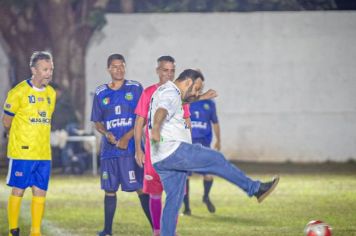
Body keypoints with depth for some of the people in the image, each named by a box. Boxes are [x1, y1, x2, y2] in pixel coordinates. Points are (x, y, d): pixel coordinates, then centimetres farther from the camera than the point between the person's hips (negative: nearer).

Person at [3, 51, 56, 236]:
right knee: (18, 191, 0)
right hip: (21, 152, -5)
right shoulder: (18, 92, -10)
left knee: (40, 193, 5)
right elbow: (6, 121, 1)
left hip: (43, 153, 5)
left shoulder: (51, 94, 9)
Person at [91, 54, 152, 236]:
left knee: (141, 188, -8)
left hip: (131, 148, -3)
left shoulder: (135, 88, 1)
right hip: (109, 149, 3)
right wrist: (107, 134, -8)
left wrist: (127, 137, -12)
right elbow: (97, 122, 14)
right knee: (109, 189, 7)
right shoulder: (100, 93, 9)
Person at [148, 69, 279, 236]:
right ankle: (256, 189, 2)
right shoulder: (171, 93, -10)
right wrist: (156, 128, -52)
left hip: (160, 160, 10)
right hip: (174, 151, -10)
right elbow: (162, 111, -33)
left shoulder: (163, 91, 24)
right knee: (217, 160, -3)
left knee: (174, 200, 10)